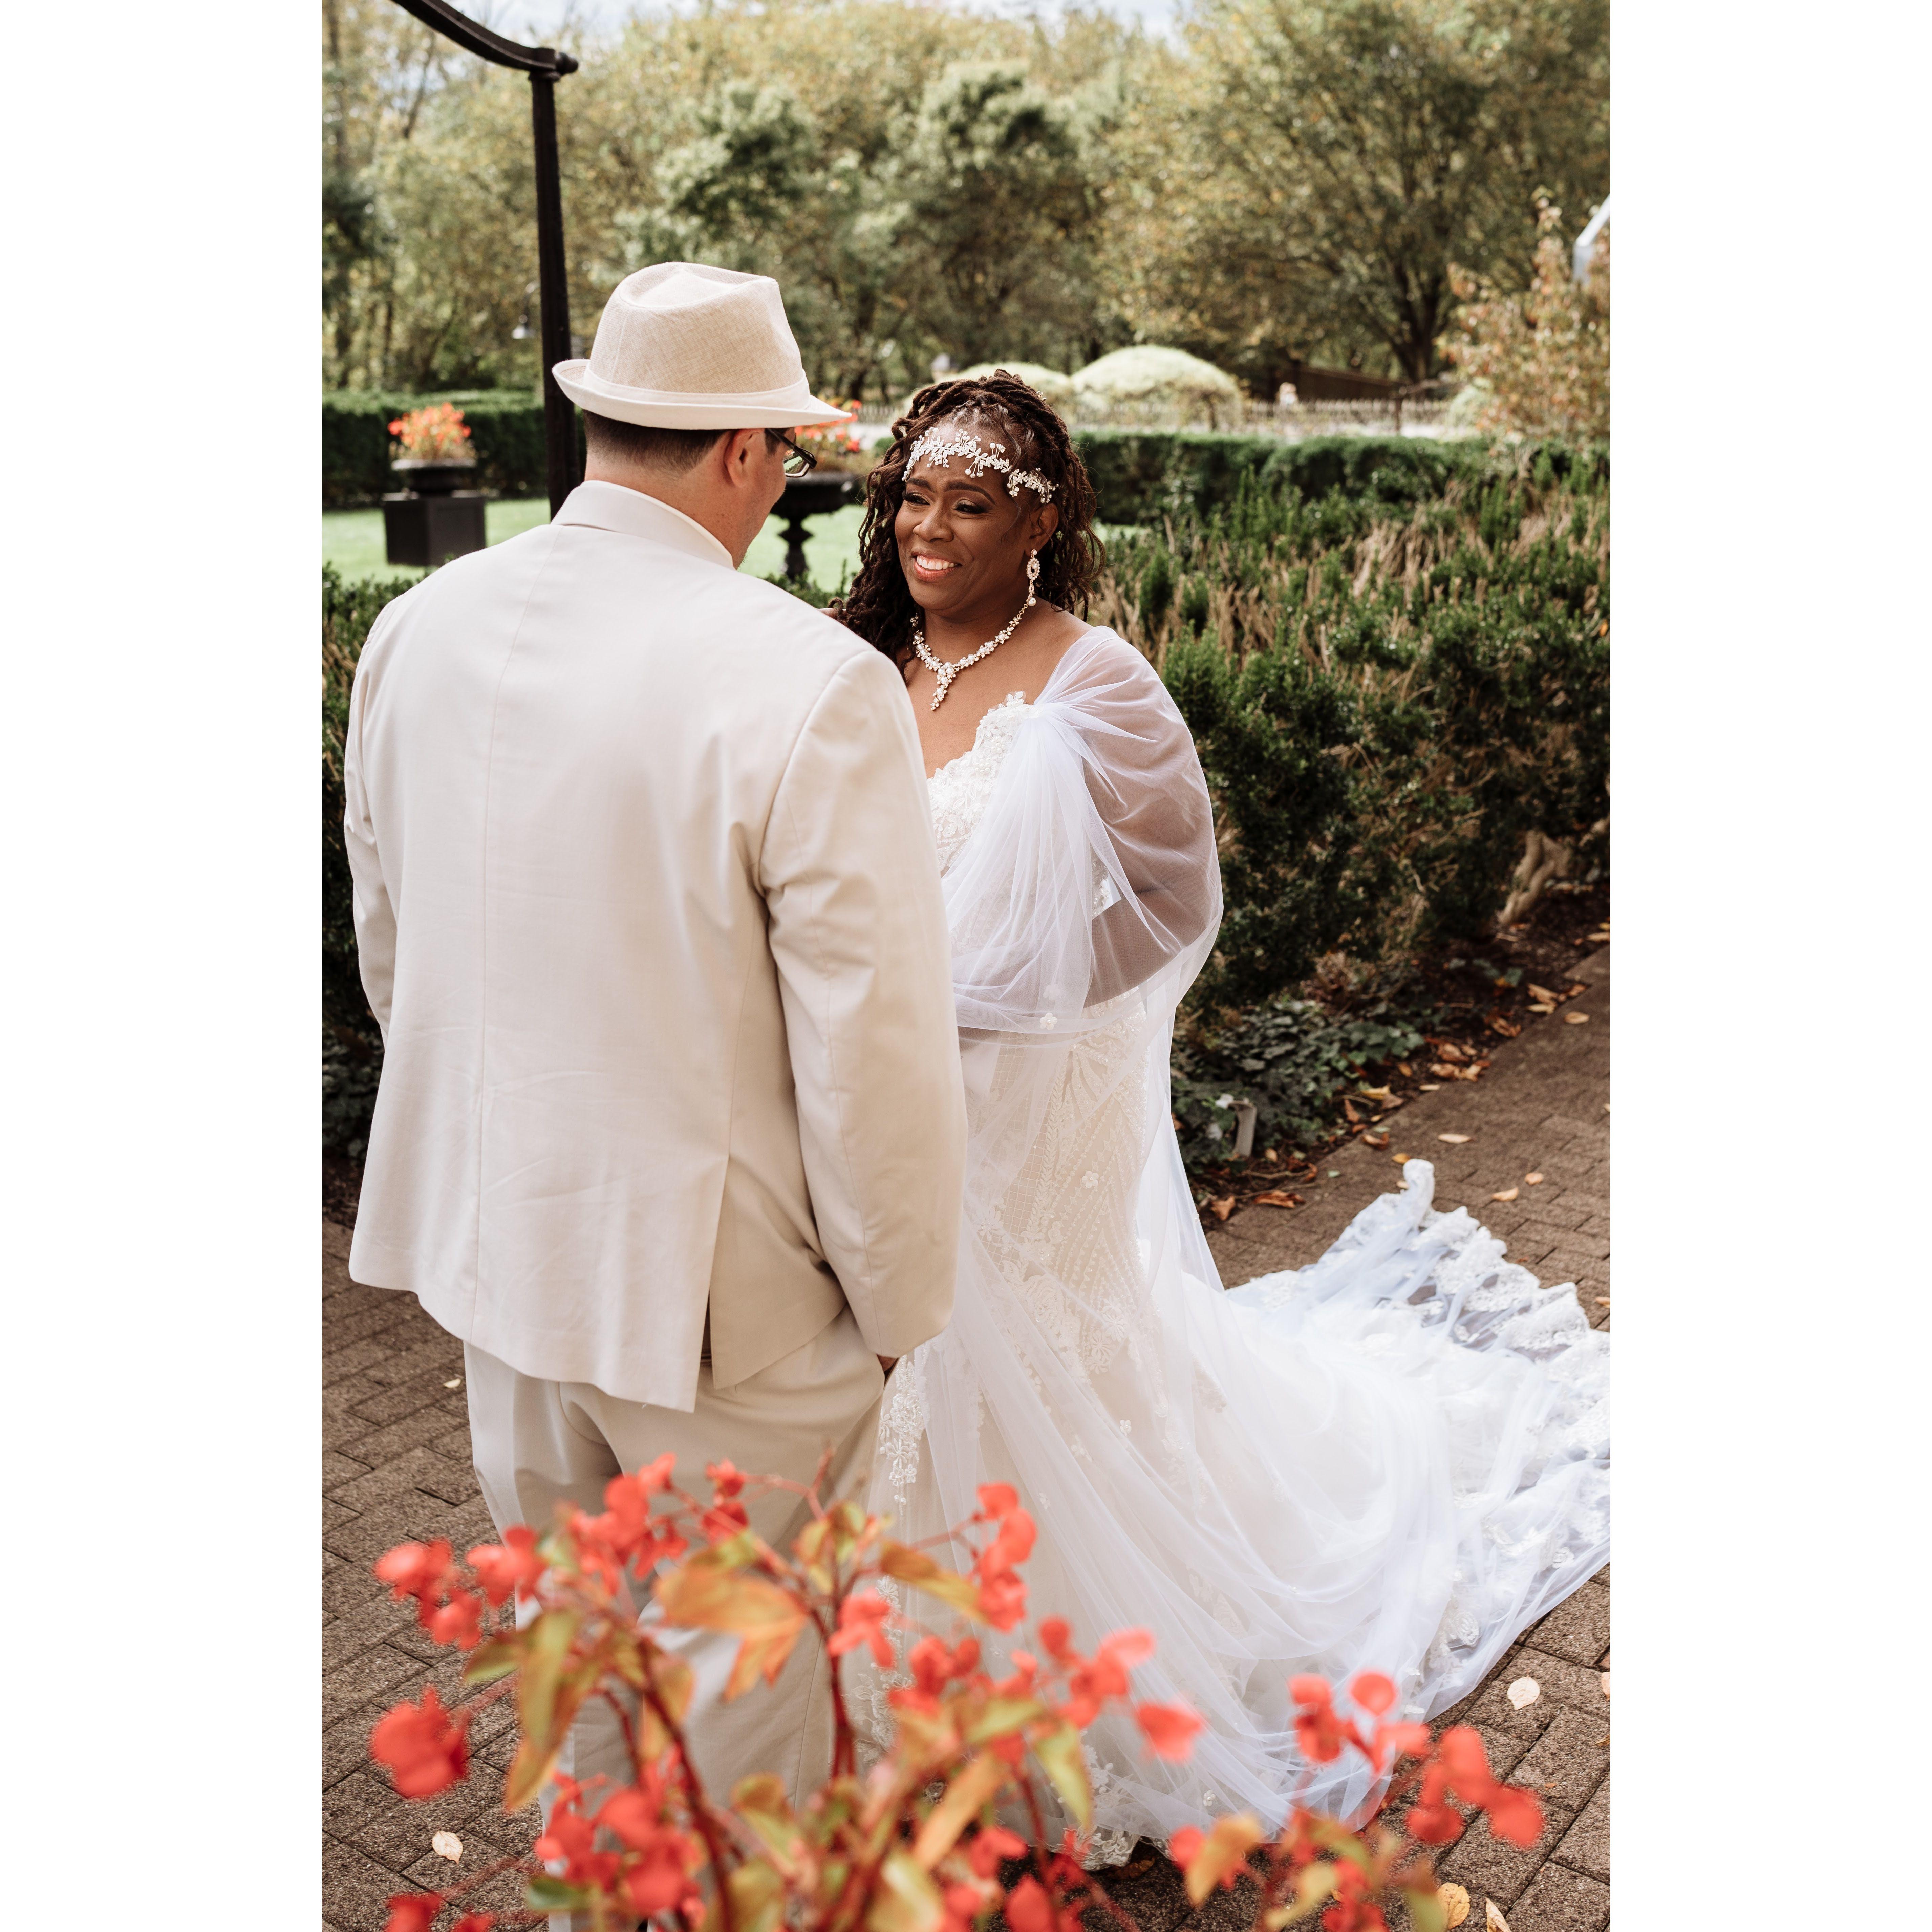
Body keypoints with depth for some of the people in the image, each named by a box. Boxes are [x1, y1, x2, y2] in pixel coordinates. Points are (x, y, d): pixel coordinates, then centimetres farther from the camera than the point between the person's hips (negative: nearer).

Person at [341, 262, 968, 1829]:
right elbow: (874, 1049, -22)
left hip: (493, 1234, 7)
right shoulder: (812, 684, -24)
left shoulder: (418, 630, -3)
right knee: (740, 1673, 16)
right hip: (713, 1281, -7)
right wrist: (898, 1304, -6)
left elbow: (389, 948, 10)